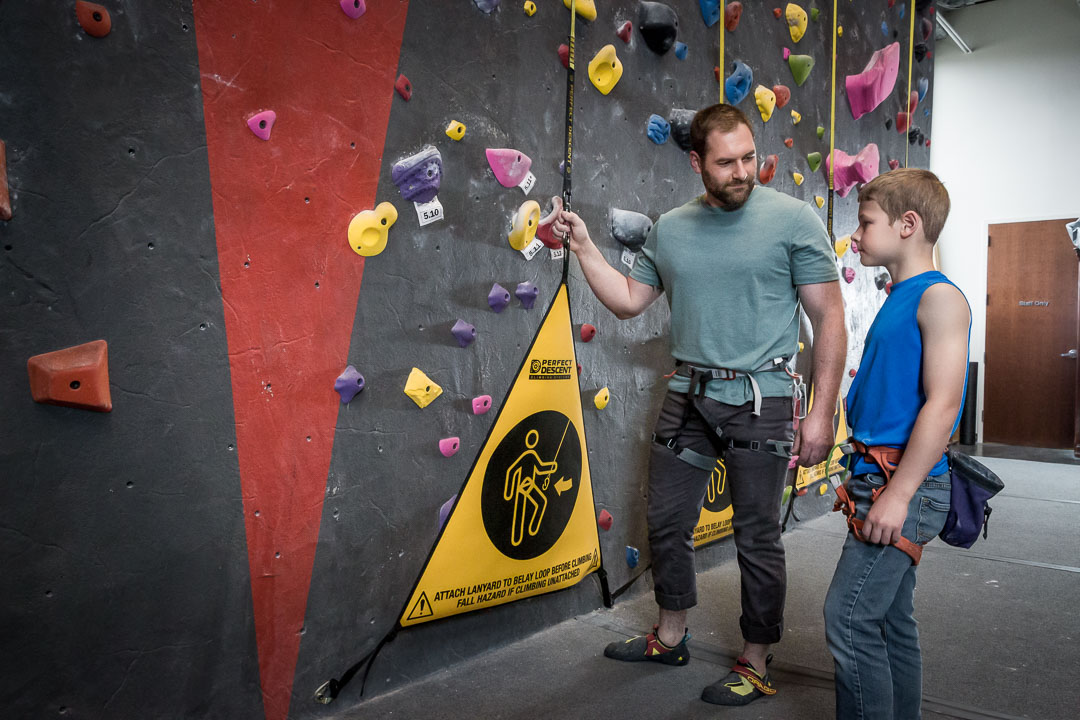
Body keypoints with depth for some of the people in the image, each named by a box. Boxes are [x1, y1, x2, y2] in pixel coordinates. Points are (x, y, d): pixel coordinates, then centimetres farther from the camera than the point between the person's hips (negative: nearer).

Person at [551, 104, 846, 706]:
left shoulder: (794, 218, -7)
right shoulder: (670, 229, 7)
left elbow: (830, 319, -7)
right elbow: (628, 300, 14)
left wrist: (822, 412, -11)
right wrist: (583, 245, 5)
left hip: (760, 398, -4)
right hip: (689, 396, 5)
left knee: (757, 537, 5)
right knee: (668, 521, 13)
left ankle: (756, 663, 26)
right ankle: (671, 638, 35)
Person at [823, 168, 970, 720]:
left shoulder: (939, 297, -13)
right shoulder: (897, 300, 15)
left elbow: (941, 404, -21)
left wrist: (898, 494, -22)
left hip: (907, 486, -9)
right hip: (881, 480, 9)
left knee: (849, 619, -8)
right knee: (892, 621, 17)